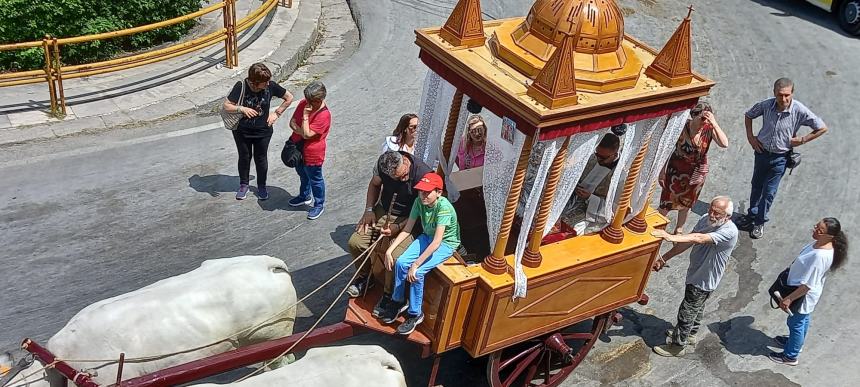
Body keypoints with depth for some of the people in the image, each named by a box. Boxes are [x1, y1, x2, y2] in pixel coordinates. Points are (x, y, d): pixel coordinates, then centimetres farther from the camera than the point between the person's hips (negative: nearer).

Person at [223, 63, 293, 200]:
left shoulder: (270, 86, -18)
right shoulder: (241, 86, -22)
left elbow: (289, 98, -4)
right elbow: (226, 106, -14)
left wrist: (276, 113, -7)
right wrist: (242, 108, -30)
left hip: (263, 131, 1)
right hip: (242, 131, 0)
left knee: (261, 159, 16)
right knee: (244, 158, 19)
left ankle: (261, 186, 38)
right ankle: (244, 185, 41)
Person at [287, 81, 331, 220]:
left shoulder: (324, 115, -28)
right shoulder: (303, 103, -6)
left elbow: (307, 134, -29)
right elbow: (292, 122, 0)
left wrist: (305, 116, -32)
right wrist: (300, 130, -19)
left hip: (312, 154, -8)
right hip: (298, 148, 8)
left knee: (315, 179, 11)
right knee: (302, 174, 29)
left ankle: (319, 205, 31)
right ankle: (305, 196, 52)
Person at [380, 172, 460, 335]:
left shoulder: (444, 207, -32)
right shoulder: (419, 201, -12)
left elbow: (436, 242, -37)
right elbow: (407, 230, -4)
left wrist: (416, 264, -38)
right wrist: (389, 250, -12)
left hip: (446, 243, -6)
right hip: (427, 237, 6)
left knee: (417, 273, -23)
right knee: (401, 263, -13)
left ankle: (415, 314, -3)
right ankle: (398, 301, 10)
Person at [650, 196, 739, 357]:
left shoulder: (730, 231, -32)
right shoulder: (706, 220, -8)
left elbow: (699, 238, -43)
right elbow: (687, 242, -3)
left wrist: (670, 237, -51)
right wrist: (664, 258, -6)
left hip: (704, 281, -7)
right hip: (697, 274, 7)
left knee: (686, 313, 6)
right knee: (697, 307, 29)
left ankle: (678, 346, 25)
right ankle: (690, 334, 51)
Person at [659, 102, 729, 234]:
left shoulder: (709, 129, -16)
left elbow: (724, 144, -32)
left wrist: (714, 124, -37)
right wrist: (662, 172, -8)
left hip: (697, 172, 2)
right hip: (676, 170, -2)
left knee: (686, 204, 20)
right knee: (667, 202, 6)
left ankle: (678, 230, 40)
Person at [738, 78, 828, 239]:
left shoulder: (800, 111, -23)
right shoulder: (766, 105, -16)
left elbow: (822, 128, -11)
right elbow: (748, 115, 5)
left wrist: (802, 140, -12)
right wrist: (750, 137, -1)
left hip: (780, 157, -3)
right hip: (762, 152, 3)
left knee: (769, 192, 7)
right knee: (756, 186, 19)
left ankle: (760, 222, 24)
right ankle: (752, 215, 39)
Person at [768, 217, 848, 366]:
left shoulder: (820, 256, -39)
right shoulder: (820, 243, -11)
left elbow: (807, 285, -33)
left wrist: (789, 299, -26)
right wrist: (791, 268, 22)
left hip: (803, 296, -8)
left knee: (795, 324, 13)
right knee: (803, 320, 30)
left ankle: (790, 356, 33)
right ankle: (795, 342, 53)